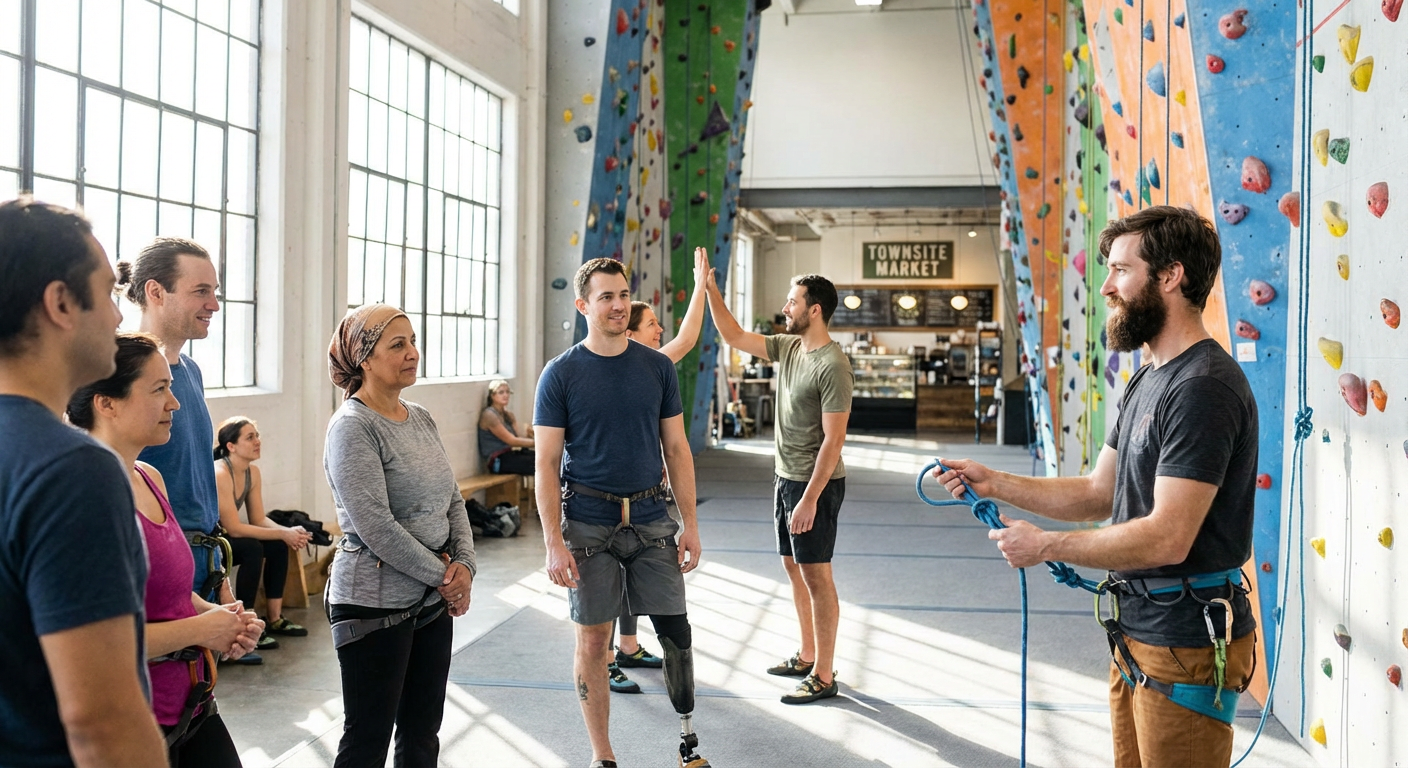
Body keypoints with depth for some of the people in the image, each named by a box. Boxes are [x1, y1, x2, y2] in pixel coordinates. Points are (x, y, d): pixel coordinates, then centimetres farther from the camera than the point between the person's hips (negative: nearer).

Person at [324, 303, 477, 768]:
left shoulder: (421, 419, 9)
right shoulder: (353, 426, -14)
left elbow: (453, 500, 12)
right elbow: (375, 526, -20)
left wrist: (464, 564, -4)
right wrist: (442, 575, -14)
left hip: (433, 601, 7)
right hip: (375, 603, -7)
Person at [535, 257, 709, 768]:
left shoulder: (657, 367, 5)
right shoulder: (560, 374, -4)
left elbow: (676, 449, 8)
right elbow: (547, 464, -5)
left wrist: (690, 523, 4)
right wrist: (553, 542, -11)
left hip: (650, 518, 2)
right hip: (588, 524, -2)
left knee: (675, 630, 3)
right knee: (592, 640, 6)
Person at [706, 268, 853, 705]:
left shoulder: (833, 366, -20)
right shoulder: (788, 347, 6)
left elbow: (834, 439, -22)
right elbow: (734, 336, 15)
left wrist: (810, 498, -24)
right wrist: (710, 289, 7)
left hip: (815, 484, -9)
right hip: (785, 476, 9)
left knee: (816, 575, -3)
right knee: (794, 568, 17)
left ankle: (824, 676, 7)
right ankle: (806, 656, 30)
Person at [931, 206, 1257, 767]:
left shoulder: (1203, 388, -21)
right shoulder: (1147, 382, 12)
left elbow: (1166, 538, -26)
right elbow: (1098, 492, 14)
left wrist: (1045, 545, -17)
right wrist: (993, 483, 3)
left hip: (1185, 643, -9)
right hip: (1137, 634, 10)